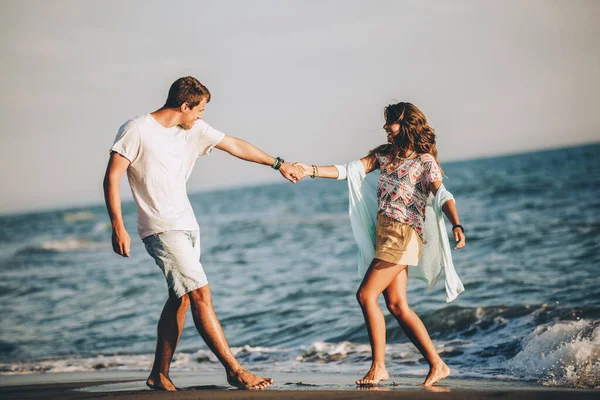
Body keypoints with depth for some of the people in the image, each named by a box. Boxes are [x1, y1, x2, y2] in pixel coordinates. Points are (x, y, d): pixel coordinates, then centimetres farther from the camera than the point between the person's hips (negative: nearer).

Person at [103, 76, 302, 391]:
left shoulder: (195, 130, 9)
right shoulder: (137, 130, -10)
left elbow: (235, 146, 18)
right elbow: (112, 178, -11)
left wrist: (278, 164, 23)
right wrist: (118, 228, -17)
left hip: (187, 226, 8)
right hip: (162, 230, -8)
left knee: (180, 299, 9)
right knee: (200, 294, -13)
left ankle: (159, 375, 19)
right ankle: (234, 370, -9)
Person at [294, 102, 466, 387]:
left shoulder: (425, 161, -5)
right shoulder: (384, 153, 14)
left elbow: (443, 195, -16)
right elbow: (350, 170, 8)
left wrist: (456, 225, -33)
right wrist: (311, 170, -4)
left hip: (402, 235, -7)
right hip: (384, 233, 7)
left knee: (366, 294, -13)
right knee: (397, 305, 4)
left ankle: (378, 367, -5)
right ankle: (437, 365, 9)